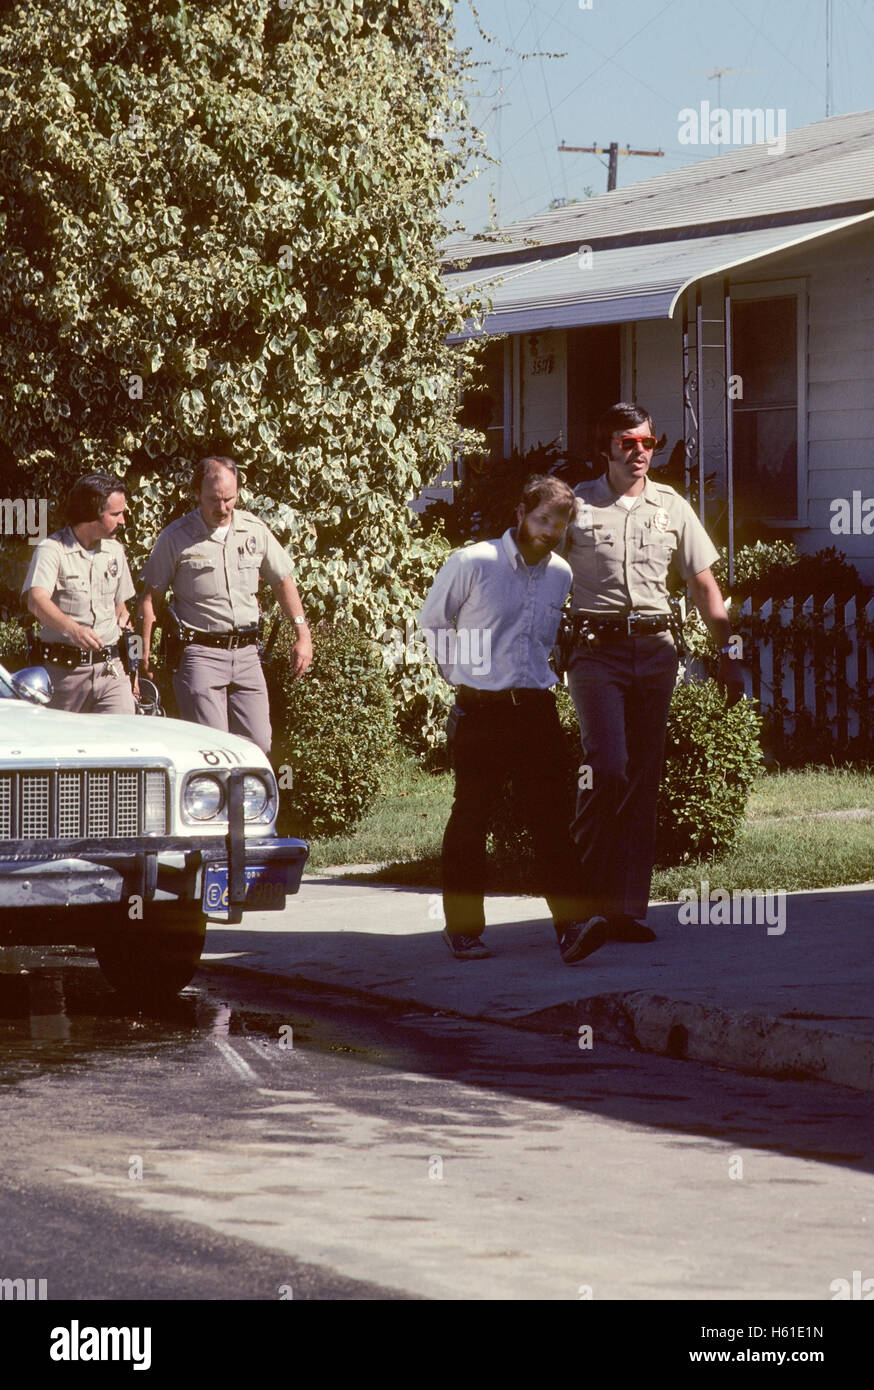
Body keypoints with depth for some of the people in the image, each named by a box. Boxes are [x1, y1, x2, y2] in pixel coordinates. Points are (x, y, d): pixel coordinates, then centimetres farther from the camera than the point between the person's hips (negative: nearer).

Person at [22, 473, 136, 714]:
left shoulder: (114, 550, 12)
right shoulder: (51, 550, -9)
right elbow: (37, 600, -27)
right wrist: (73, 628, -44)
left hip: (109, 668, 4)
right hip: (63, 671, -4)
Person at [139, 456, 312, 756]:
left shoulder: (254, 530, 9)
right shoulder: (175, 538, -1)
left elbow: (283, 582, 19)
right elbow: (151, 596, 4)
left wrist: (303, 634, 12)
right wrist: (146, 653, -2)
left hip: (246, 652, 4)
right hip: (199, 654, -4)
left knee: (258, 743, -1)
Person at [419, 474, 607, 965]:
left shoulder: (561, 575, 9)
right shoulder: (472, 564, -5)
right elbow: (432, 622, 7)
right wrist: (464, 674, 9)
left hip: (536, 708, 3)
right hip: (480, 711, -3)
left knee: (554, 815, -8)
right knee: (471, 819, 4)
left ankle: (571, 925, -16)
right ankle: (464, 929, 13)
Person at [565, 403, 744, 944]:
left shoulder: (672, 507, 12)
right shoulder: (576, 506, 2)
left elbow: (704, 584, 16)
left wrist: (728, 654, 11)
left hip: (655, 650, 4)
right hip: (597, 649, -4)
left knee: (645, 778, 3)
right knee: (608, 767, -18)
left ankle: (629, 908, 6)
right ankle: (583, 887, -3)